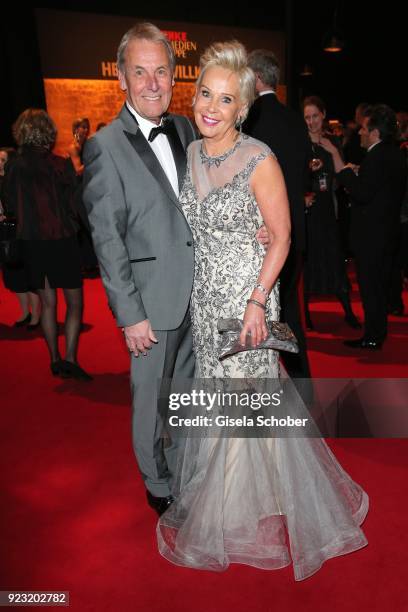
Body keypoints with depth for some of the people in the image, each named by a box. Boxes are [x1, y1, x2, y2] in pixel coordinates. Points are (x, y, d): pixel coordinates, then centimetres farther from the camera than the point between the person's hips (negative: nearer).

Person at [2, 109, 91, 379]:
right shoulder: (59, 164, -10)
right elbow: (73, 204, -7)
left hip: (31, 242, 4)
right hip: (61, 239, -4)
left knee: (48, 302, 13)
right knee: (74, 302, 5)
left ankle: (55, 360, 19)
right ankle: (70, 359, -3)